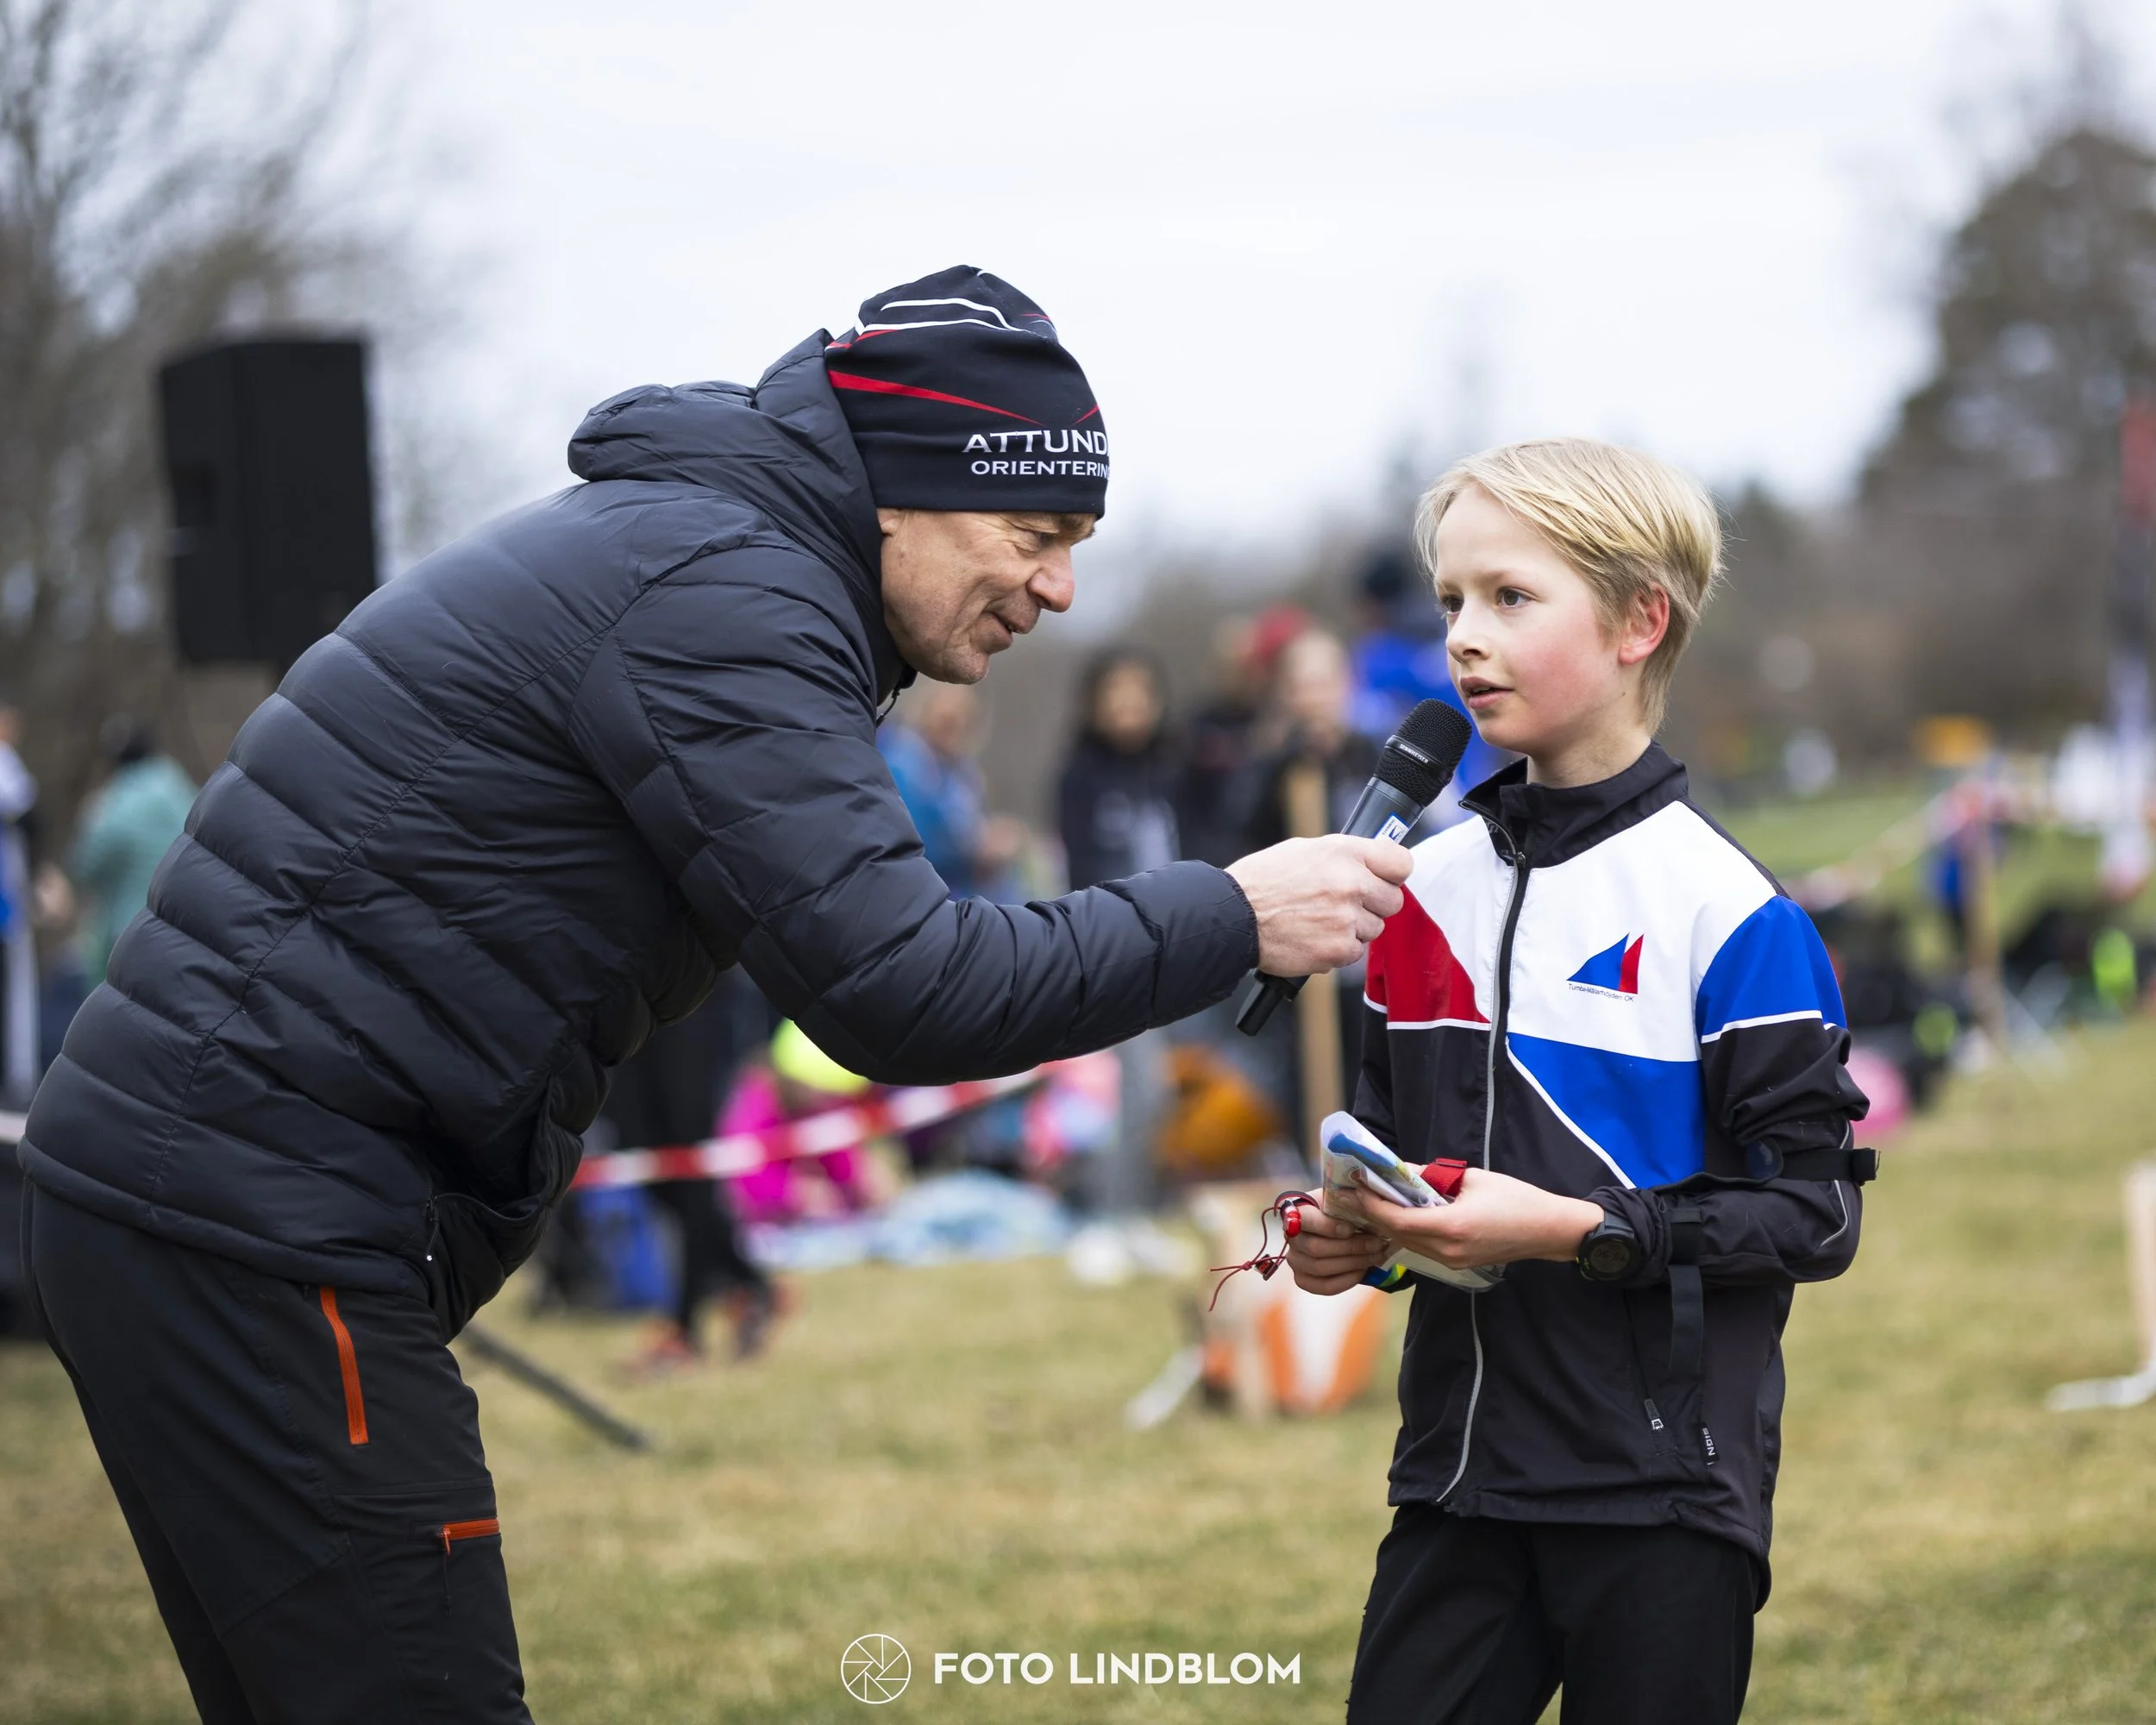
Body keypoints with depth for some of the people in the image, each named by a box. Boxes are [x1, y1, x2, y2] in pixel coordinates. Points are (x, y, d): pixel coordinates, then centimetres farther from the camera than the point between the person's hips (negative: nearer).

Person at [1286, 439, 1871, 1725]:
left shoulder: (1726, 910, -10)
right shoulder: (1431, 888, 10)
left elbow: (1814, 1212, -11)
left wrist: (1575, 1229, -18)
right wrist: (1355, 1237, 1)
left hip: (1663, 1487, -5)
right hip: (1461, 1474, 5)